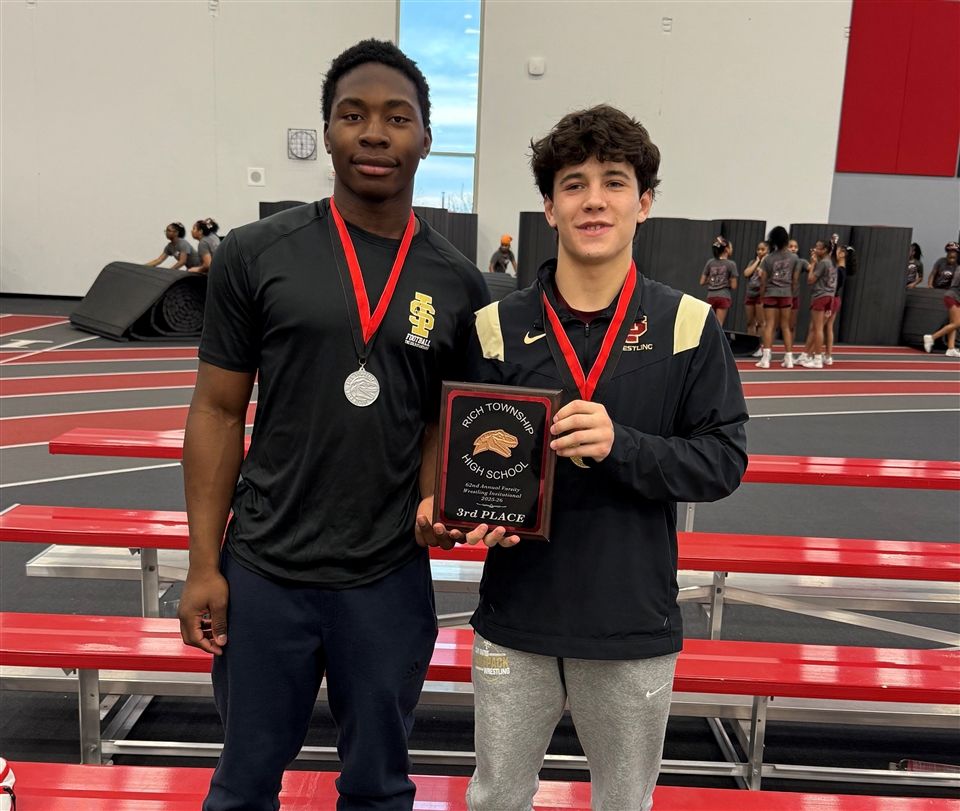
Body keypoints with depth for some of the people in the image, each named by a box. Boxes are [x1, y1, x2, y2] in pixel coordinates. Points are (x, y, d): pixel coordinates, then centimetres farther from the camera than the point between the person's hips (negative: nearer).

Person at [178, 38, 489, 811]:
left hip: (391, 579, 1)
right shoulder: (256, 255, -5)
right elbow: (219, 412, -2)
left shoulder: (459, 283, -1)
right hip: (264, 572, -1)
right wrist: (204, 563, -4)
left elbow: (450, 421, 7)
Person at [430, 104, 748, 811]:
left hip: (635, 624, 0)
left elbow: (724, 460, -6)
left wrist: (619, 446, -21)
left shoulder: (687, 325, -6)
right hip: (515, 620, 1)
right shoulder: (499, 326, -3)